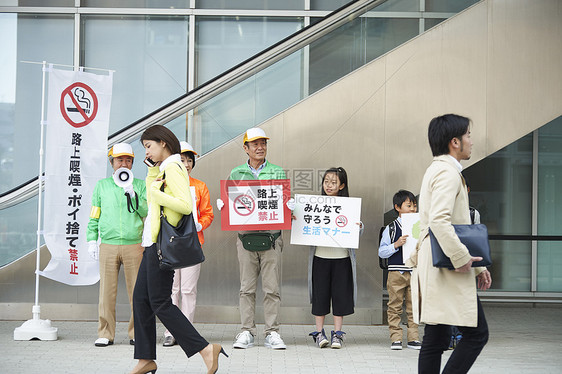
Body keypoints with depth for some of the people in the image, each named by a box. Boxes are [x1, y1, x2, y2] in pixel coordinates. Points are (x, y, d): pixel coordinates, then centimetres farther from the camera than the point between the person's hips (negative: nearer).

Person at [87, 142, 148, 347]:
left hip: (134, 245, 0)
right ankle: (105, 334, 6)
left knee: (136, 292, 0)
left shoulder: (140, 186, 11)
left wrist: (133, 194, -9)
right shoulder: (102, 185, 13)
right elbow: (94, 215, 15)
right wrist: (92, 240, 7)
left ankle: (136, 333, 9)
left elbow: (147, 212, 1)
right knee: (107, 291, -2)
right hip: (108, 245, 0)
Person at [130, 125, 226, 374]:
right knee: (140, 297, 11)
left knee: (160, 303, -9)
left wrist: (155, 190, -18)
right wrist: (152, 171, 19)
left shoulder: (173, 168, -13)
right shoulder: (164, 169, 16)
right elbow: (151, 201, 27)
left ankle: (205, 349, -9)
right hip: (154, 242, 10)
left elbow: (185, 205, -24)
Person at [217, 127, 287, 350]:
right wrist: (222, 205, -9)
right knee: (247, 288, 2)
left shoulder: (277, 173, 9)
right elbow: (227, 202, 13)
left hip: (271, 237, -1)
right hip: (245, 236, 1)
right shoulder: (236, 174, 12)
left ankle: (272, 333, 4)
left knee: (271, 288, -1)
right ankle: (247, 333, 8)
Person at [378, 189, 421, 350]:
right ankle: (396, 338, 7)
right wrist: (396, 245, -16)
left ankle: (413, 338, 11)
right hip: (396, 272, -3)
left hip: (415, 272, 3)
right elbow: (381, 252, -2)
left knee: (414, 306, 5)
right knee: (395, 306, 0)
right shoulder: (391, 228, 1)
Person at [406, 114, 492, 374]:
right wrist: (462, 258, -20)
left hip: (435, 271, 10)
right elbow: (439, 220, -27)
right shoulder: (448, 172, -11)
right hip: (449, 273, -10)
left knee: (436, 340, 9)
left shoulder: (436, 170, 22)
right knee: (477, 333, -6)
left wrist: (477, 266, 23)